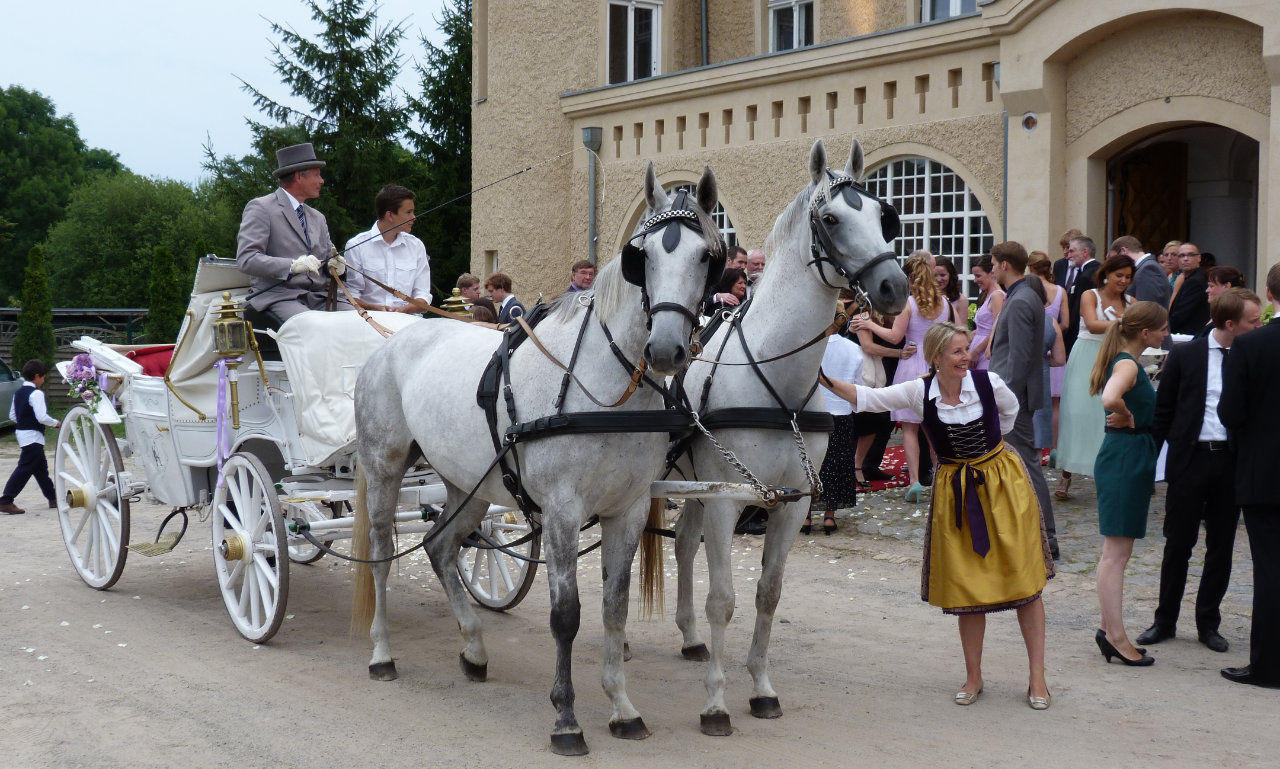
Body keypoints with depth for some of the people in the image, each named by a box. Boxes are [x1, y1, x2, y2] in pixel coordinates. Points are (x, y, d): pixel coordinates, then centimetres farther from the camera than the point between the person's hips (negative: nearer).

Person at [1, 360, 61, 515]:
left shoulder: (18, 392, 11)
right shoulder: (36, 394, -17)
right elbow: (42, 417, -24)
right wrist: (56, 423, -9)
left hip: (21, 432, 10)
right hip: (32, 436, -10)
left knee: (41, 467, 19)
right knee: (24, 469, -8)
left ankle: (52, 498, 30)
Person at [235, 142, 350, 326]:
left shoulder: (318, 218, 26)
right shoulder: (260, 208, 2)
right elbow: (245, 259, -10)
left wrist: (336, 266, 0)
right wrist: (292, 265, -23)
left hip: (320, 296, 6)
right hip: (277, 296, -6)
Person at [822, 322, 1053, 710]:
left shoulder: (988, 383, -11)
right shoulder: (920, 392, -10)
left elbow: (1011, 409, 11)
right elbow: (869, 398, -14)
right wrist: (827, 382, -27)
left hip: (1003, 484, 0)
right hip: (954, 491, 1)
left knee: (1024, 579, 0)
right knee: (968, 588, 5)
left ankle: (1037, 678, 10)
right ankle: (973, 676, 21)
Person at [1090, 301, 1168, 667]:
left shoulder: (1127, 362, 14)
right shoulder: (1128, 365, -17)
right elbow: (1110, 399, -37)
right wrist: (1128, 419, -18)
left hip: (1129, 460, 10)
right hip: (1124, 458, -10)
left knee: (1117, 552, 13)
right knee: (1116, 552, -6)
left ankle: (1109, 629, 19)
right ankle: (1115, 635, -2)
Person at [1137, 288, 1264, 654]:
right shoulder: (1185, 355, -2)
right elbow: (1163, 411, 2)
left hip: (1232, 462, 2)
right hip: (1191, 459, -2)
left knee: (1221, 547, 9)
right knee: (1178, 544, 5)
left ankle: (1208, 623, 21)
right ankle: (1165, 620, 18)